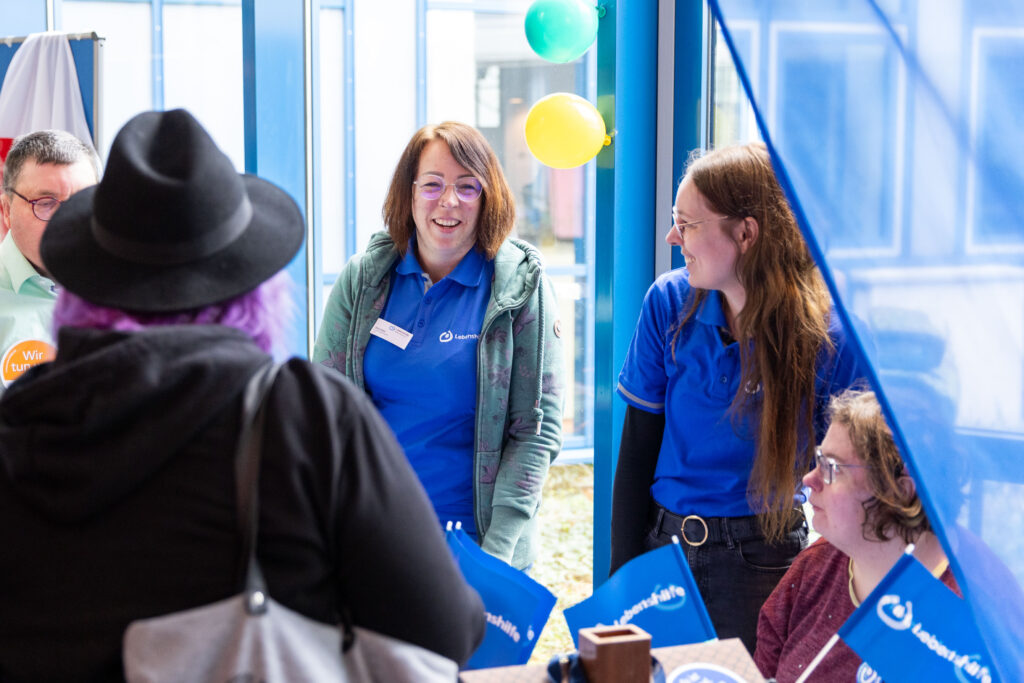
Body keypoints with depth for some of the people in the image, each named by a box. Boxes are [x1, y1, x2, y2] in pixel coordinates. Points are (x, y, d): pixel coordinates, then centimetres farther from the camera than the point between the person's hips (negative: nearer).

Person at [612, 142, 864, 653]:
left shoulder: (828, 335, -15)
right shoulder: (669, 302, -7)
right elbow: (637, 450, -2)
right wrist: (624, 573, -5)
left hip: (762, 554, -2)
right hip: (664, 543, 3)